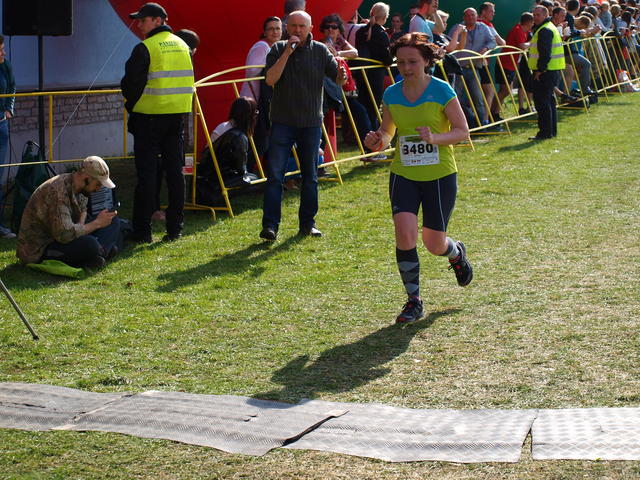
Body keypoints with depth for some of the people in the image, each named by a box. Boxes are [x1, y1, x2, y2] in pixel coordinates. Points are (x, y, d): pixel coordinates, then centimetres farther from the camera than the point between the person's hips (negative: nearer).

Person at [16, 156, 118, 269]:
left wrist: (80, 228, 0)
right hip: (37, 251, -10)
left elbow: (82, 208, 22)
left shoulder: (74, 184, 0)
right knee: (90, 245, -28)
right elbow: (65, 235, -33)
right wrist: (97, 223, -22)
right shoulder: (57, 192, -27)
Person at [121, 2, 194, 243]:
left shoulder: (144, 48, -11)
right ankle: (175, 228, 11)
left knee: (146, 173, -1)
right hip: (177, 115, 6)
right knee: (175, 171, 9)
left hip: (149, 117, -6)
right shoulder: (182, 45, 11)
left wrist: (131, 106, 6)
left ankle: (142, 230, 1)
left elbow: (131, 83, -11)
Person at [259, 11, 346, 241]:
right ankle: (270, 224, -6)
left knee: (310, 176, 10)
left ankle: (308, 222, 20)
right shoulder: (278, 49, -1)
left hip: (311, 122, 2)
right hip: (282, 122, -1)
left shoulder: (320, 51, 2)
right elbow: (270, 80, -14)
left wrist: (341, 76, -26)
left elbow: (338, 79, -2)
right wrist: (287, 52, -20)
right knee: (274, 174, -8)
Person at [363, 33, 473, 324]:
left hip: (439, 175, -2)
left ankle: (456, 253, 44)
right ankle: (413, 301, -1)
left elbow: (462, 131, -8)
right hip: (403, 174, 2)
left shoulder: (441, 91, -10)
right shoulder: (392, 94, 1)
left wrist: (434, 138, -27)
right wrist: (379, 141, -9)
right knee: (405, 233, -17)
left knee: (434, 244, 4)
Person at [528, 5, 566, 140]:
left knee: (541, 100, -9)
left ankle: (545, 132, -9)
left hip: (545, 72, -11)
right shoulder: (550, 28, 21)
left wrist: (540, 70, -22)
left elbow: (545, 53, -22)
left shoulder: (544, 31, -14)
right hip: (553, 70, 11)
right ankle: (552, 130, 22)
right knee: (549, 100, 16)